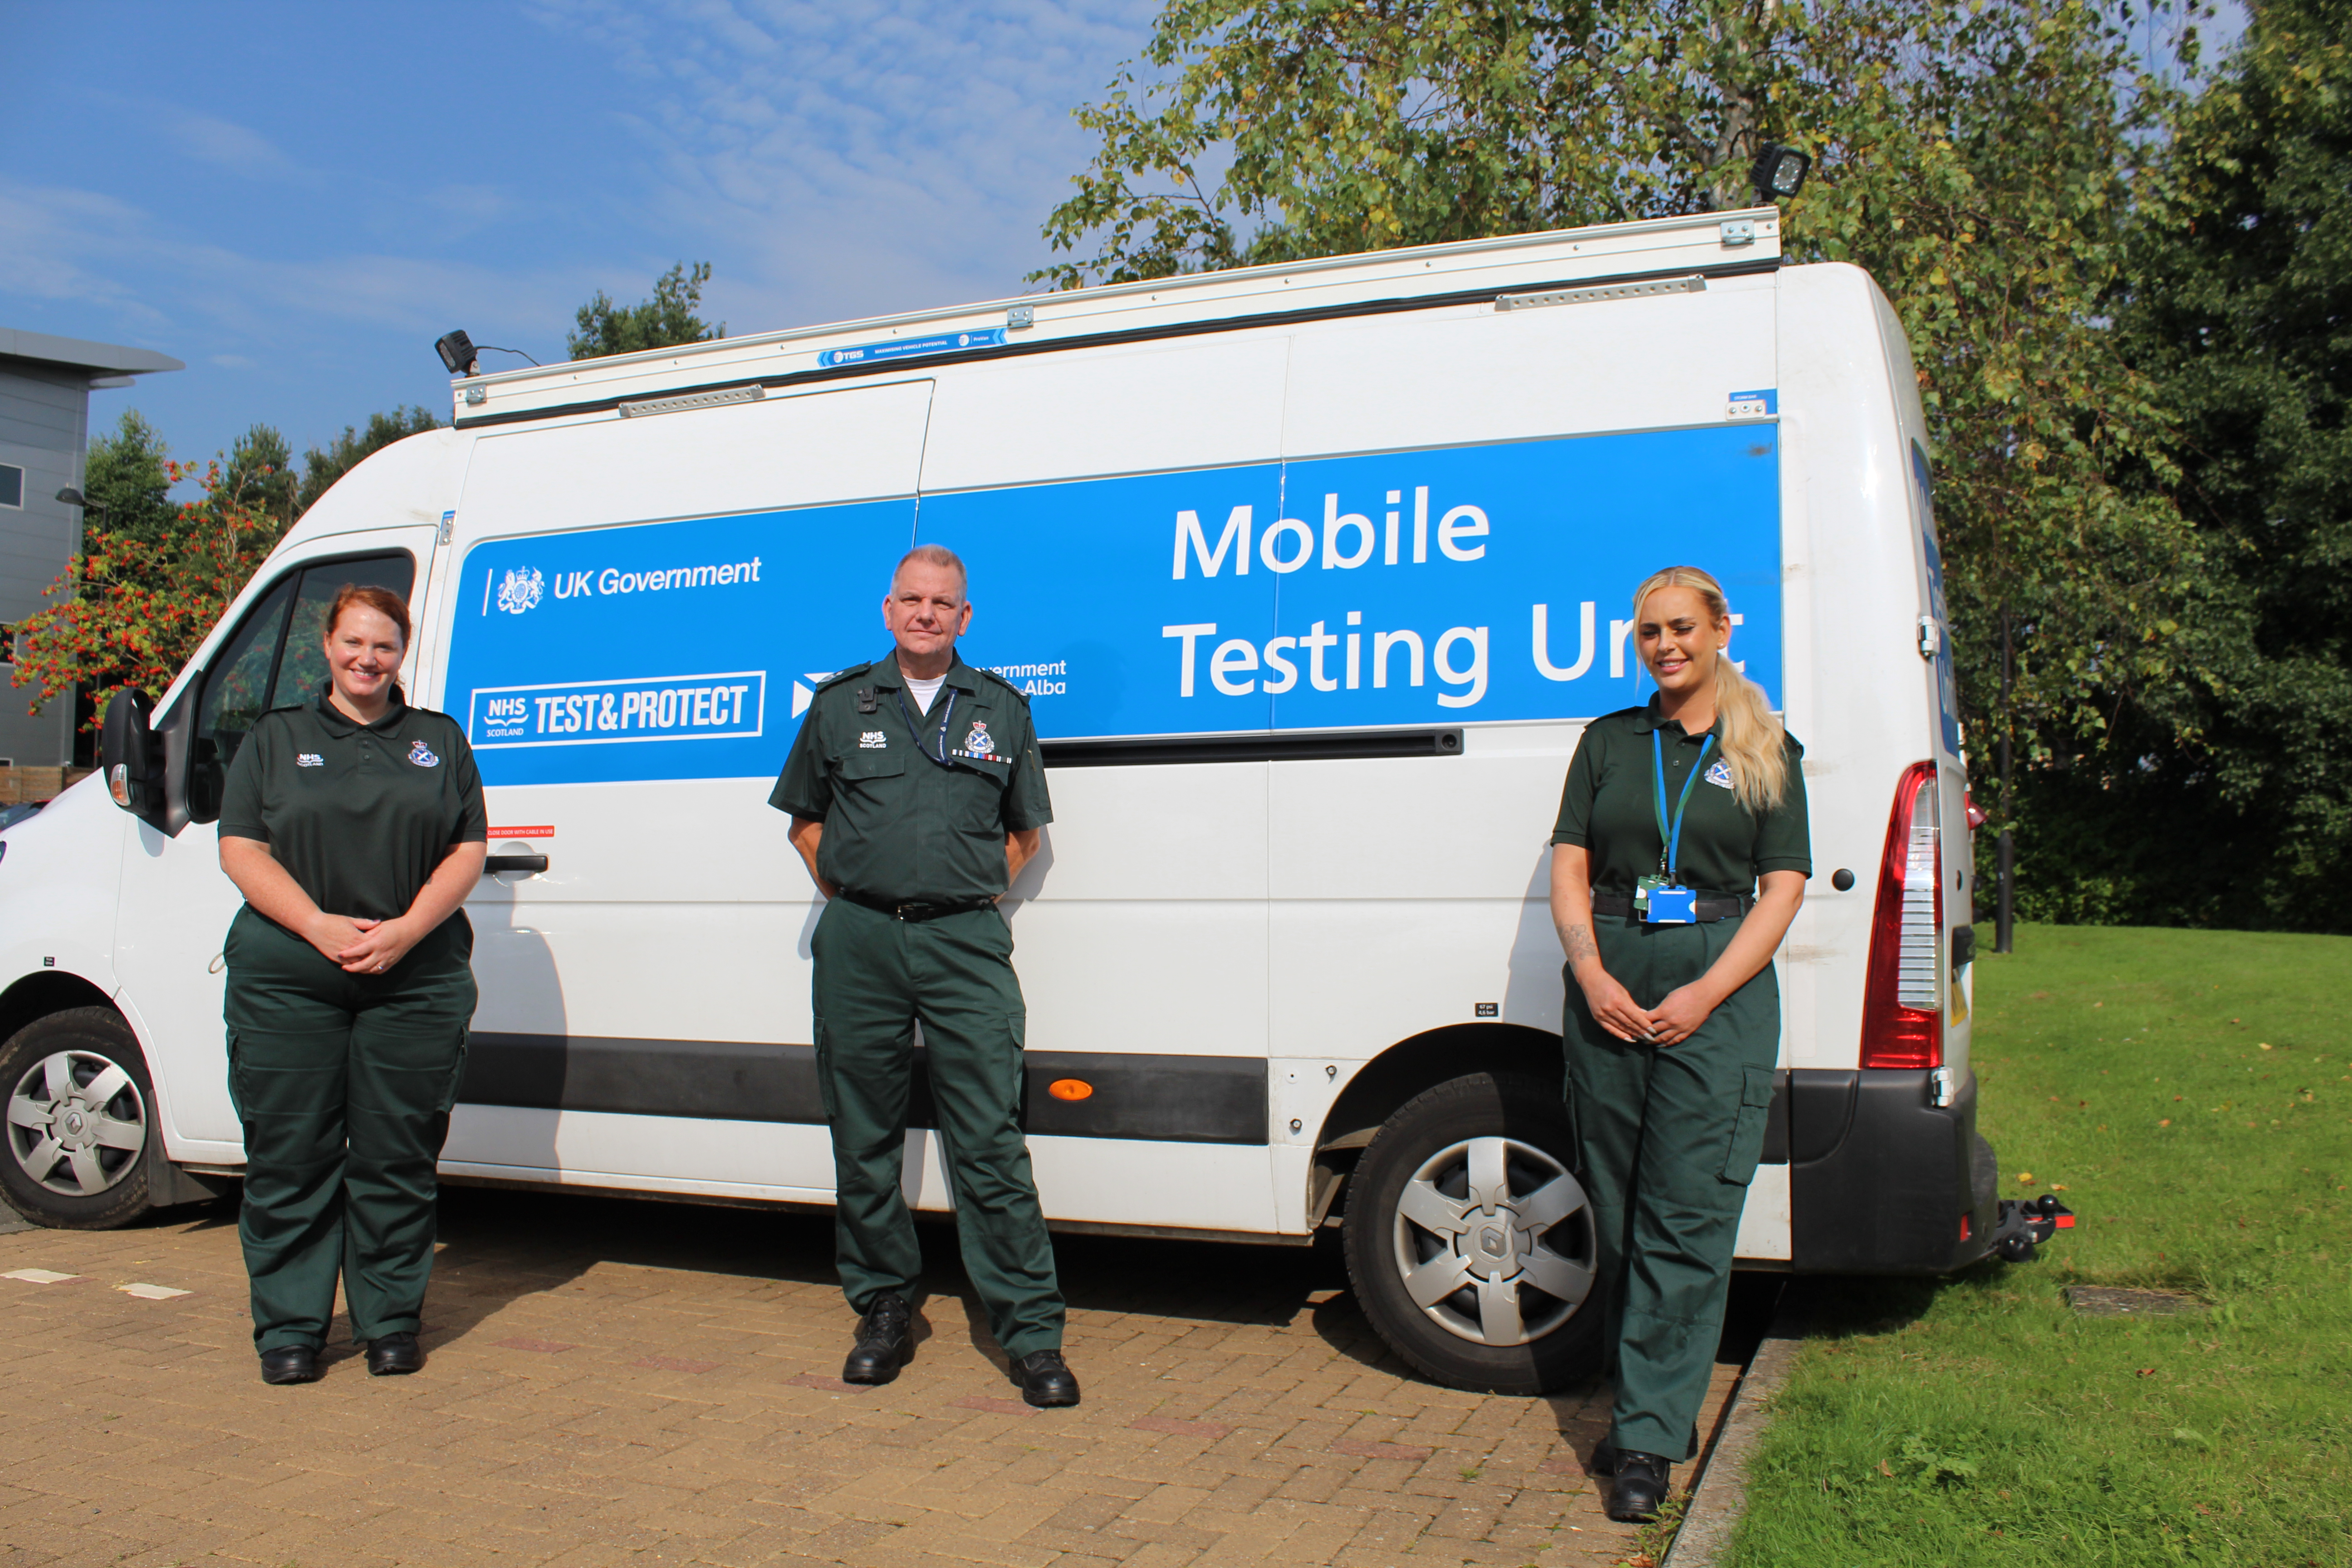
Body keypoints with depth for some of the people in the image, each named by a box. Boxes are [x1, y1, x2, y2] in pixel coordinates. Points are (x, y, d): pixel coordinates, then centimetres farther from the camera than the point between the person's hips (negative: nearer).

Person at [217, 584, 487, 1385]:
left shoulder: (440, 741, 14)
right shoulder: (275, 738, 12)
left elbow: (469, 850, 6)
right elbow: (241, 850, 3)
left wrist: (407, 929, -10)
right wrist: (322, 926, -12)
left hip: (417, 980, 0)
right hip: (287, 980, 0)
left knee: (396, 1160, 4)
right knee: (290, 1158, 2)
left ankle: (392, 1320, 15)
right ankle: (288, 1327, 14)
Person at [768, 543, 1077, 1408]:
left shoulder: (1000, 709, 12)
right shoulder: (840, 704, 11)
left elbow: (1025, 827, 20)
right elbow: (805, 819, 20)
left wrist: (980, 889, 7)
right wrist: (846, 894, 8)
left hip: (966, 943, -1)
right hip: (859, 944, 2)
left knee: (990, 1141, -6)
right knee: (864, 1140, 7)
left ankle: (1033, 1334, -1)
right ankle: (883, 1311, 23)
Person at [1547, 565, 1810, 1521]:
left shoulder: (1765, 753, 8)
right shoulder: (1608, 741, 13)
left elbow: (1783, 887, 1)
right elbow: (1570, 869, 9)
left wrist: (1708, 993, -12)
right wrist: (1592, 975, -7)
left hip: (1719, 993, -3)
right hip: (1609, 991, 3)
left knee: (1687, 1221, -6)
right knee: (1618, 1211, 6)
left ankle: (1649, 1439, 0)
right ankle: (1658, 1402, 20)